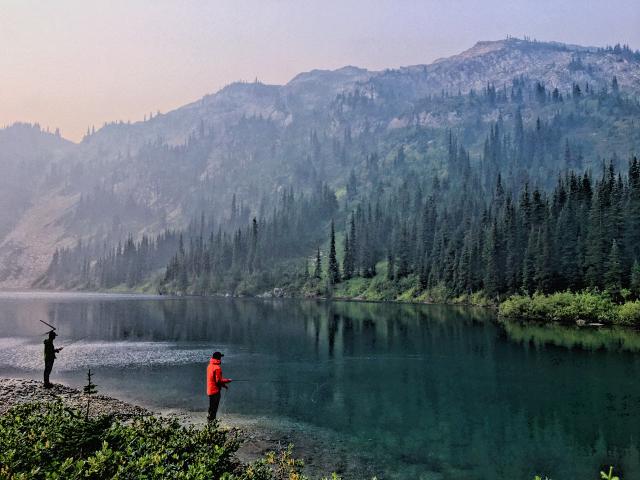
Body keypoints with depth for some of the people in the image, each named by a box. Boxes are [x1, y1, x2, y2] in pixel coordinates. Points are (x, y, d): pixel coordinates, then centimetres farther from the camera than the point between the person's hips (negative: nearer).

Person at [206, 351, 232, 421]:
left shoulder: (209, 366, 9)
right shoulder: (217, 368, -20)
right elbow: (218, 380, -21)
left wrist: (222, 384, 14)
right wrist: (228, 380, -6)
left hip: (209, 390, 9)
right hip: (215, 390, -9)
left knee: (211, 407, 20)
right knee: (214, 408, -2)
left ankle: (209, 419, 28)